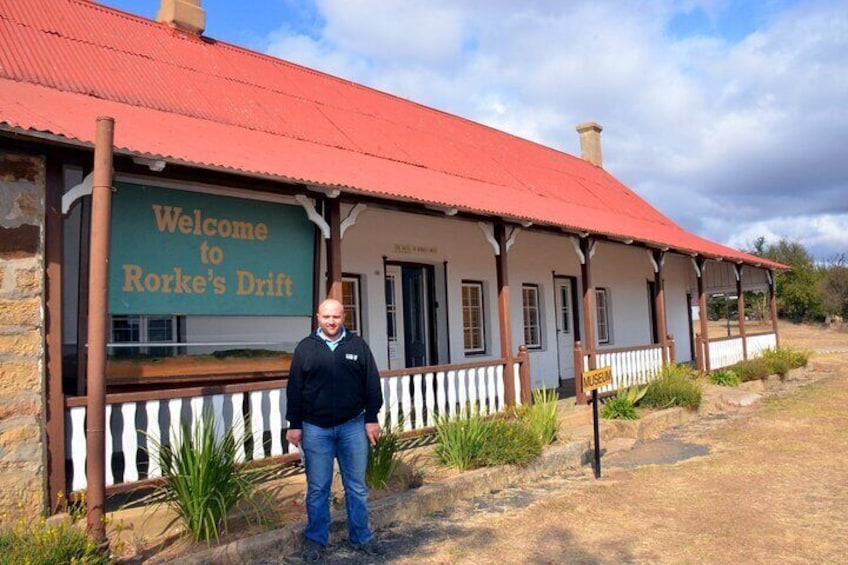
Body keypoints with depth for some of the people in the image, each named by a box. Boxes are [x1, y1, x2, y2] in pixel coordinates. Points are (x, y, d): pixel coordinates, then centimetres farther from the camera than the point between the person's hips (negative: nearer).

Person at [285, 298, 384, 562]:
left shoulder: (358, 345, 2)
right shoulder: (305, 347, 1)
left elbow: (372, 384, 3)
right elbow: (294, 389, 2)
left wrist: (371, 418, 0)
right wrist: (294, 425, -1)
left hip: (353, 426, 1)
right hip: (316, 428, 0)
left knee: (356, 486, 10)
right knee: (317, 488, 8)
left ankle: (361, 537, 24)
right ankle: (315, 540, 23)